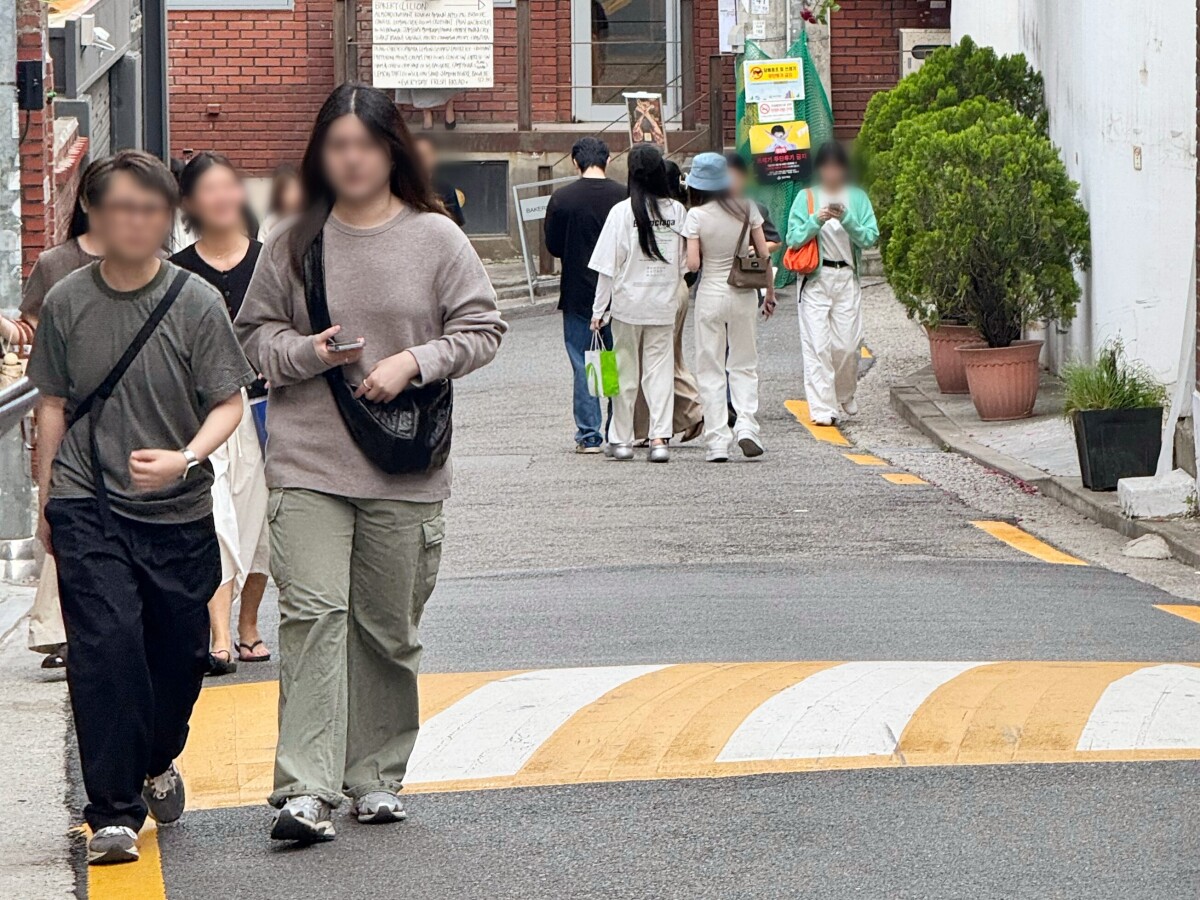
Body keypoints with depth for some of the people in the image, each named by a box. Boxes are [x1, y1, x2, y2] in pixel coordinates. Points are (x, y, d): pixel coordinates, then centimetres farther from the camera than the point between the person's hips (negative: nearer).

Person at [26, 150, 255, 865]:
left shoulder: (196, 302, -5)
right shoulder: (67, 302, 0)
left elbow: (229, 404, -4)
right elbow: (54, 404, 11)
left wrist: (185, 458, -23)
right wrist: (46, 500, 13)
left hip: (178, 511, 1)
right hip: (88, 506, -1)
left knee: (181, 650, 11)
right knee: (106, 641, -14)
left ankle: (158, 760, 43)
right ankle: (114, 814, -9)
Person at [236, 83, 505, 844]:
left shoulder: (436, 237, 1)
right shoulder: (294, 242, 4)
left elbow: (481, 330, 4)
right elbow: (255, 332, 10)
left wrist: (413, 362, -11)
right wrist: (309, 353, -9)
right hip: (308, 462, 0)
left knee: (389, 625, 9)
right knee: (313, 612, -12)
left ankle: (377, 775, 23)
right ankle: (306, 790, -16)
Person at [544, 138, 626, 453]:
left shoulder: (561, 199, -8)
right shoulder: (624, 196, -6)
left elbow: (553, 246, -1)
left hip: (578, 294, -1)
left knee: (583, 366, 4)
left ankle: (588, 436, 3)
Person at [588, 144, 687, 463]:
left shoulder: (622, 212, -10)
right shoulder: (677, 211, -3)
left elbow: (608, 266, -7)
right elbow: (686, 261, 3)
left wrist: (600, 309, -1)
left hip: (628, 304, -2)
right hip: (664, 305, 2)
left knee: (626, 371, 8)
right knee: (660, 369, 4)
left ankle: (622, 439, 13)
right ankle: (660, 437, -7)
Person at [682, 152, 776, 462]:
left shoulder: (696, 216, -11)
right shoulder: (746, 207, -4)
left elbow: (693, 263, -15)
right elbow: (763, 253, 1)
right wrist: (770, 292, 11)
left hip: (710, 294, -2)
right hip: (743, 294, 2)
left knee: (710, 370, 5)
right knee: (744, 365, 14)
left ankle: (717, 441, 1)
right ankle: (747, 425, -6)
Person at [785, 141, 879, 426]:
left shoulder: (858, 198, 9)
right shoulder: (806, 198, 5)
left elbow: (870, 238, 0)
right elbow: (794, 239, -2)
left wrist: (847, 219, -15)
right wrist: (817, 220, -17)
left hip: (847, 277, 1)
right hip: (815, 279, -1)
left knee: (847, 344, -2)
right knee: (818, 344, -9)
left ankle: (844, 399, 22)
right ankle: (822, 409, -9)